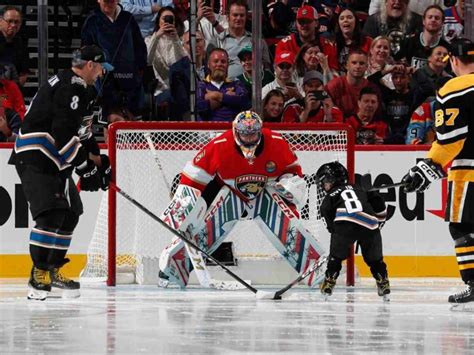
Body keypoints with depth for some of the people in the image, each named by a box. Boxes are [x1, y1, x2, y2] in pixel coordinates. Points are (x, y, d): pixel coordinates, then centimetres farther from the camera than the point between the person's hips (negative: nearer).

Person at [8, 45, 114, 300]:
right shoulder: (69, 87, -18)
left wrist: (98, 159, 24)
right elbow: (64, 132, -25)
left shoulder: (81, 88, 17)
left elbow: (80, 129, 28)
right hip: (35, 158, -11)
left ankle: (53, 270, 22)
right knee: (51, 214, -19)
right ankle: (39, 276, -19)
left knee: (71, 213, 13)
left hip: (55, 161, 11)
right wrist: (84, 166, -22)